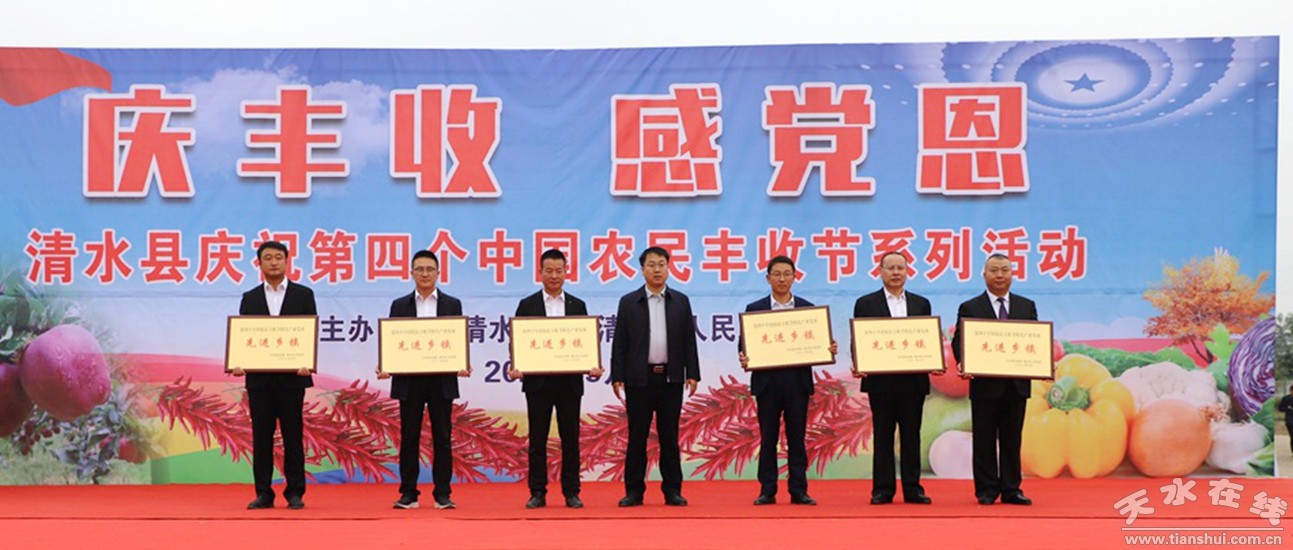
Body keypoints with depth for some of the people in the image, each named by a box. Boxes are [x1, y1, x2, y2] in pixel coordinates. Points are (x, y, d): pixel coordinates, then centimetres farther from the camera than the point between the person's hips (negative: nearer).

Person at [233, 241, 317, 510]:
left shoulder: (303, 294, 6)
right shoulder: (249, 298, 11)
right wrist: (238, 364, -11)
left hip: (291, 376, -2)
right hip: (259, 377, 2)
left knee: (293, 435, 1)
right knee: (261, 436, 3)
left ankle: (295, 493, 7)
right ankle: (263, 493, 9)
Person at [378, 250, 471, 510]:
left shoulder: (452, 304, 8)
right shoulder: (399, 305, 9)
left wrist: (463, 366, -13)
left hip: (442, 380, 0)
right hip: (409, 380, 0)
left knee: (442, 437, 1)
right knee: (409, 437, 3)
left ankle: (442, 494, 6)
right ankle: (408, 493, 8)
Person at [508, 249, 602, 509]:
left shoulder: (577, 306, 10)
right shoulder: (527, 305, 5)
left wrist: (592, 367, -10)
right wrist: (516, 368, -15)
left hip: (570, 380, 1)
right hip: (537, 381, -1)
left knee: (570, 438, 3)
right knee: (537, 439, 2)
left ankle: (571, 492, 9)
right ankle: (538, 493, 8)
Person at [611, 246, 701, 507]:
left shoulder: (681, 301, 8)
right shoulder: (628, 302, 4)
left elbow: (689, 341, 7)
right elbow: (620, 343, 2)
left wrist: (692, 374, 0)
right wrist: (617, 377, -5)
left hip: (671, 378, 1)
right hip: (639, 378, -1)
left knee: (669, 436, 4)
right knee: (637, 437, 2)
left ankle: (672, 490, 9)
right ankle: (634, 491, 8)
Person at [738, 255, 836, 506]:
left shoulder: (807, 308, 9)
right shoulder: (754, 309, 6)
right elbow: (746, 344, 3)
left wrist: (829, 349, -13)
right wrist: (744, 358, -17)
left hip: (798, 381, 1)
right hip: (767, 381, 0)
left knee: (797, 438, 3)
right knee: (768, 438, 3)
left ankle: (798, 490, 8)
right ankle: (767, 490, 9)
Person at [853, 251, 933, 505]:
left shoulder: (921, 304, 12)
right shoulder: (866, 304, 5)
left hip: (913, 380, 2)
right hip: (880, 380, -2)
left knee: (912, 435, 4)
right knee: (883, 436, 2)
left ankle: (912, 489, 9)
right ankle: (882, 490, 7)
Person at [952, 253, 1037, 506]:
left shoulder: (1027, 306, 12)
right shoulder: (970, 308, 3)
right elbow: (959, 342, -2)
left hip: (1017, 384, 2)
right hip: (985, 385, -2)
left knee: (1012, 439, 7)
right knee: (984, 440, 3)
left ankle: (1011, 489, 13)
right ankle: (986, 491, 9)